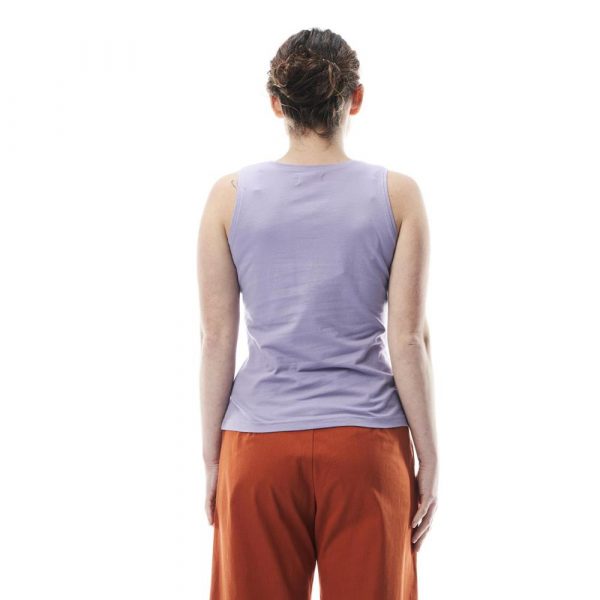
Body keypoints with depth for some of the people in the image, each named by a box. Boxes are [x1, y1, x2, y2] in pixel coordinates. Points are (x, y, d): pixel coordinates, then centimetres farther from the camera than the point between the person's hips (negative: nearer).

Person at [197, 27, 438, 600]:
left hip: (258, 444, 1)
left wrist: (211, 457, 8)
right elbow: (408, 339, -4)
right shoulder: (398, 194, -2)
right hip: (367, 444, 0)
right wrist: (429, 460, 4)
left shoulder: (230, 194, 0)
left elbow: (216, 339, 0)